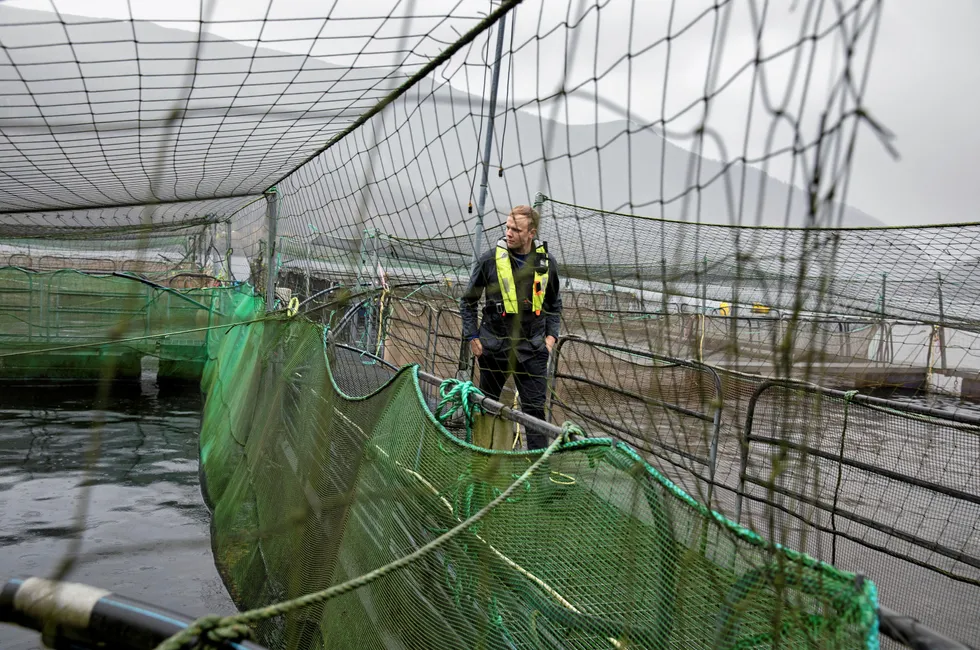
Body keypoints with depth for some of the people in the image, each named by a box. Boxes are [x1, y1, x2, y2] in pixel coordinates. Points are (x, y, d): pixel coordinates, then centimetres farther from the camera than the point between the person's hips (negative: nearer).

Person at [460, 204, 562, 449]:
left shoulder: (547, 262, 0)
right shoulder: (490, 259, -6)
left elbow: (554, 304, 15)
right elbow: (468, 301, 4)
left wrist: (551, 336, 4)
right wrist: (472, 337, -1)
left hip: (532, 349, 1)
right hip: (493, 346, 0)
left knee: (535, 408, 1)